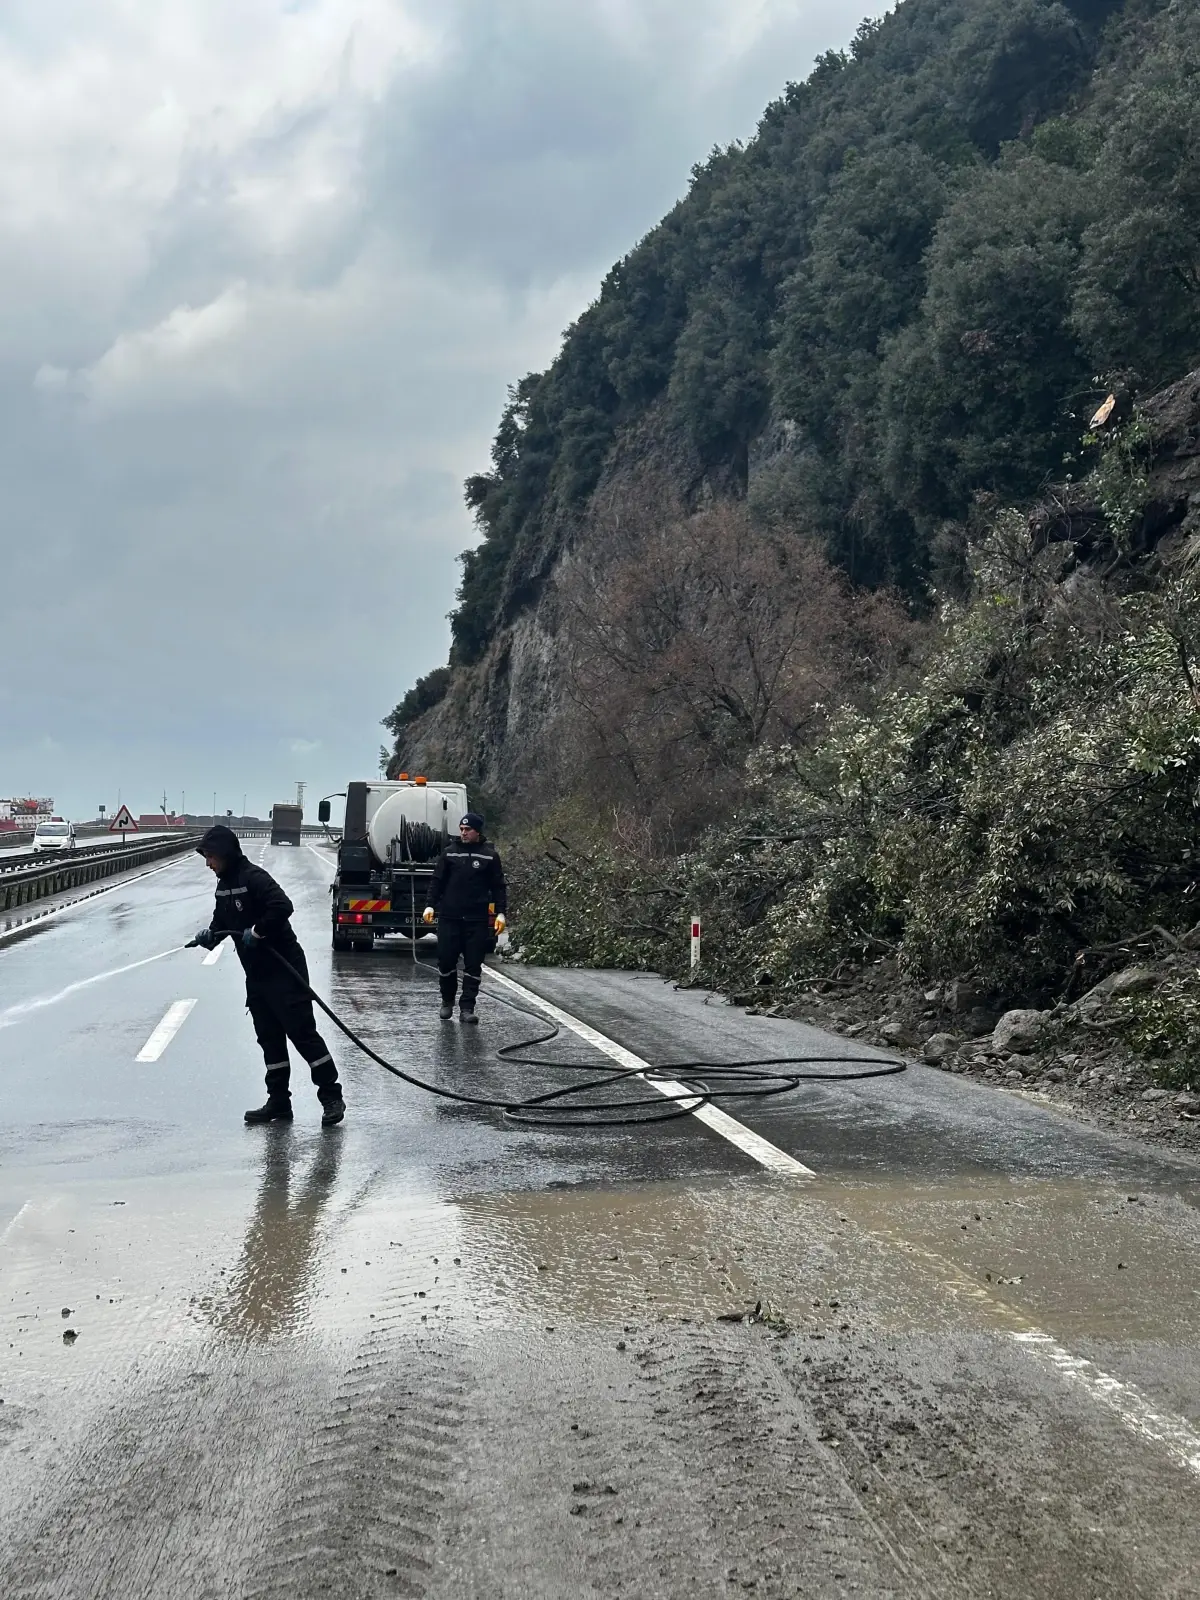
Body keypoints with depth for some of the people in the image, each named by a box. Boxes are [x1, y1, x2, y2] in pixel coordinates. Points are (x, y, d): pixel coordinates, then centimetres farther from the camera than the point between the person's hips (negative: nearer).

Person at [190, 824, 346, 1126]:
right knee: (269, 1037, 11)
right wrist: (210, 934, 2)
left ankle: (331, 1096, -1)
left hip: (284, 968, -9)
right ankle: (279, 1101, 19)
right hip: (256, 974, 9)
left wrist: (257, 932, -23)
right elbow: (222, 921, 22)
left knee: (302, 1031, -7)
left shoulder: (254, 878, -17)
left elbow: (283, 907, -29)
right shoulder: (223, 885, 12)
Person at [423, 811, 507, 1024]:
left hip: (477, 919, -1)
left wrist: (500, 913, -3)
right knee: (446, 961, 2)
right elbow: (438, 881, 10)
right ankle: (447, 1001, 23)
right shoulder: (449, 853, 7)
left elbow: (498, 887, 5)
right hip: (449, 918, 1)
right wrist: (431, 905, 1)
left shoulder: (490, 856, 3)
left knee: (473, 965, 0)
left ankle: (467, 1008, 4)